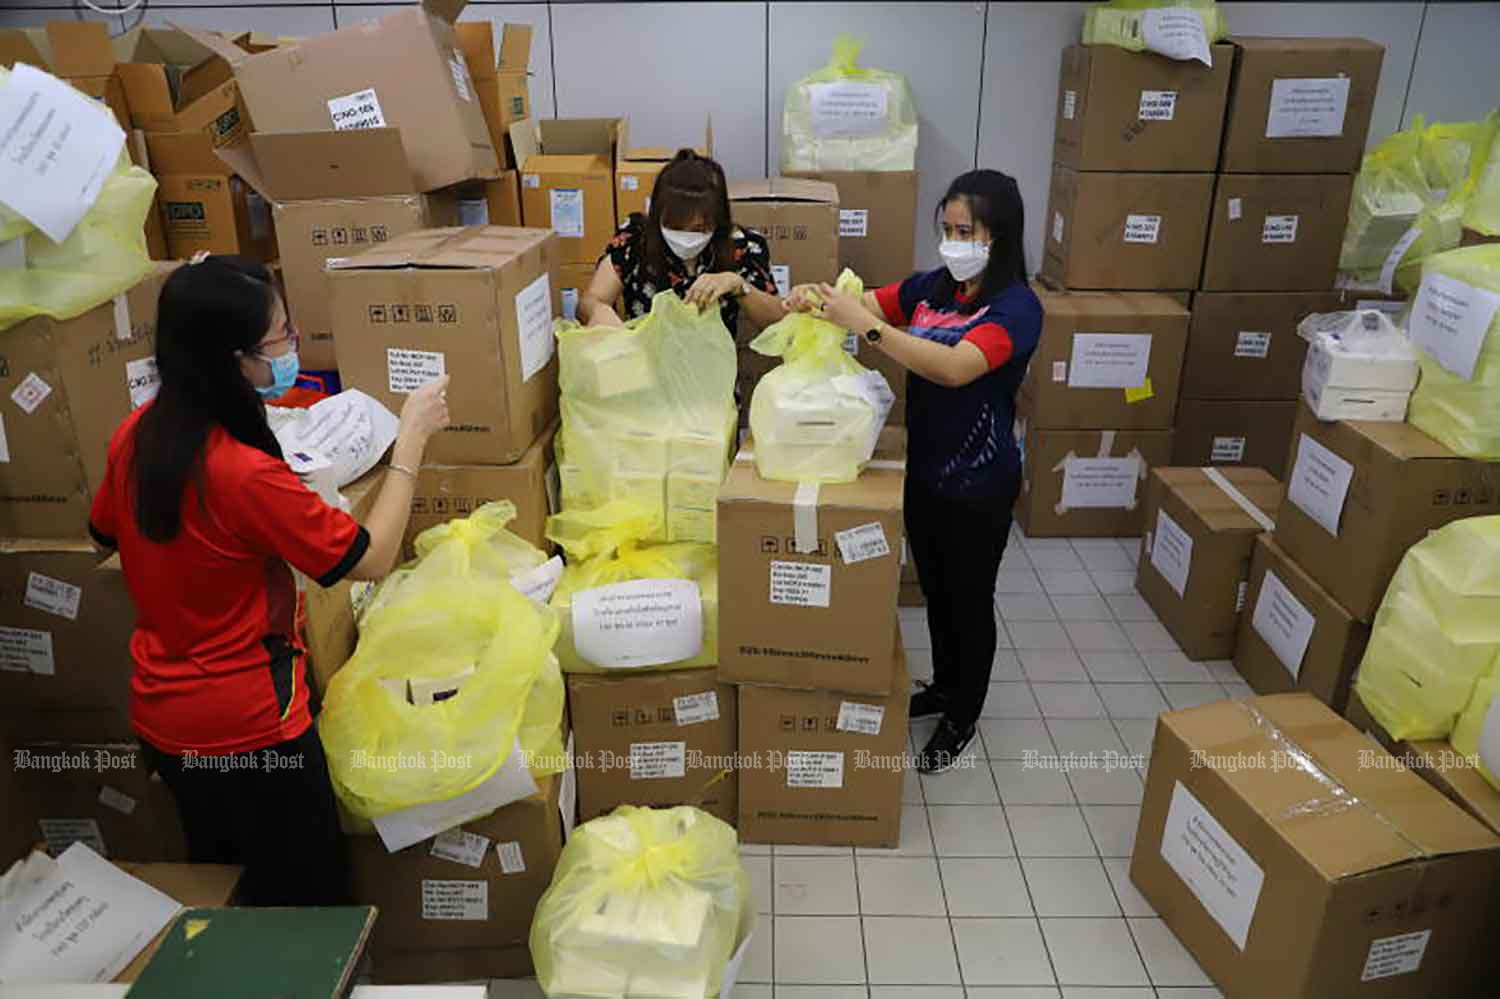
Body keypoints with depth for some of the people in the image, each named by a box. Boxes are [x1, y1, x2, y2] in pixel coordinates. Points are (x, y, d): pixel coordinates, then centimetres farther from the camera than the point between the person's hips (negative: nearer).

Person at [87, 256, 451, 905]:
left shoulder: (138, 432, -7)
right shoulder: (247, 475, -31)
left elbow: (104, 535, 12)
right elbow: (372, 558, -21)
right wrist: (412, 436, -16)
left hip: (161, 718, 8)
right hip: (247, 731, -8)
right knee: (311, 902, 12)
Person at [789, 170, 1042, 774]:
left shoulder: (1016, 307, -20)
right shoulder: (931, 287, 1)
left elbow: (954, 367, -36)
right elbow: (867, 305, 4)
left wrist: (862, 324, -40)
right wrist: (820, 299, -20)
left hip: (978, 483, -6)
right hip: (924, 469, 6)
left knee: (969, 600, 11)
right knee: (934, 589, 22)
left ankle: (963, 719, 32)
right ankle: (944, 685, 45)